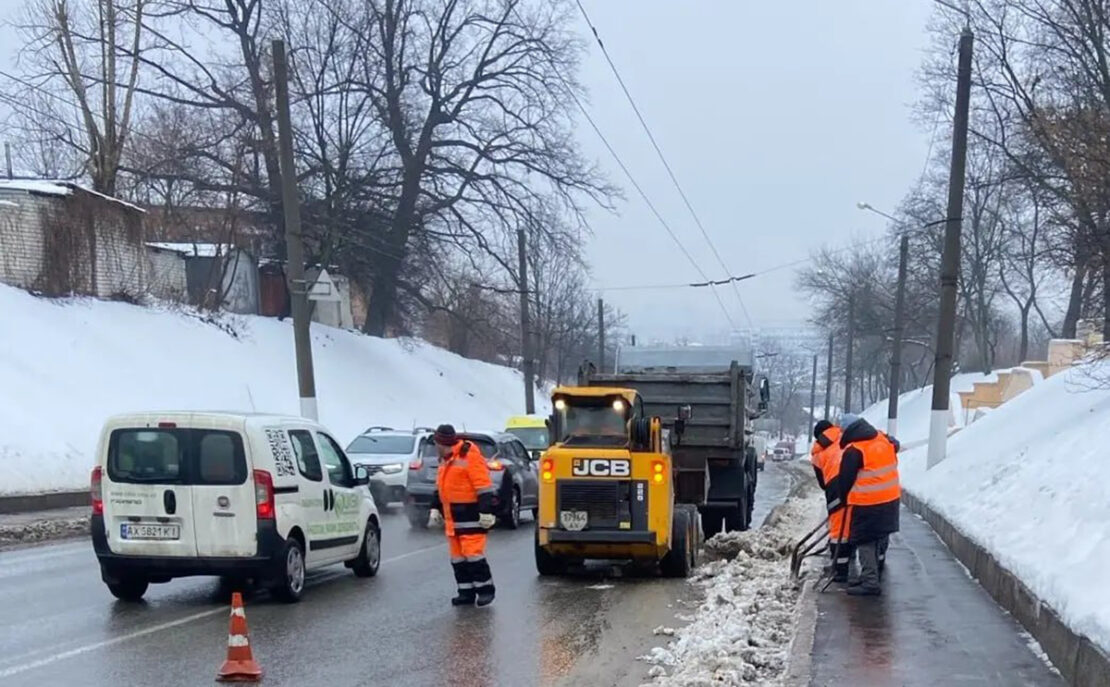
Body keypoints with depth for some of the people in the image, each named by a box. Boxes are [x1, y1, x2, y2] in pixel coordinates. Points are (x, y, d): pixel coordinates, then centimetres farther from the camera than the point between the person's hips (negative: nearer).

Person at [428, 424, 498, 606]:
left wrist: (486, 512, -20)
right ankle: (466, 592, 15)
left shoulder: (470, 456, -14)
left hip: (470, 515, -9)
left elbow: (484, 486, -17)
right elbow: (440, 487, 26)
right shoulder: (445, 459, 16)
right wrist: (435, 509, 24)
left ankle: (486, 589, -1)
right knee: (457, 557, 9)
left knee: (473, 553, -12)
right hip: (452, 517, 9)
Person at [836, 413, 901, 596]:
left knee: (865, 542, -1)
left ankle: (870, 581, -5)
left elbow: (845, 479, -6)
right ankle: (873, 573, 29)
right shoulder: (885, 440, 5)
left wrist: (844, 499, 11)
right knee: (880, 539, 18)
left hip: (866, 503, -7)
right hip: (891, 499, 7)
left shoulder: (853, 451, -15)